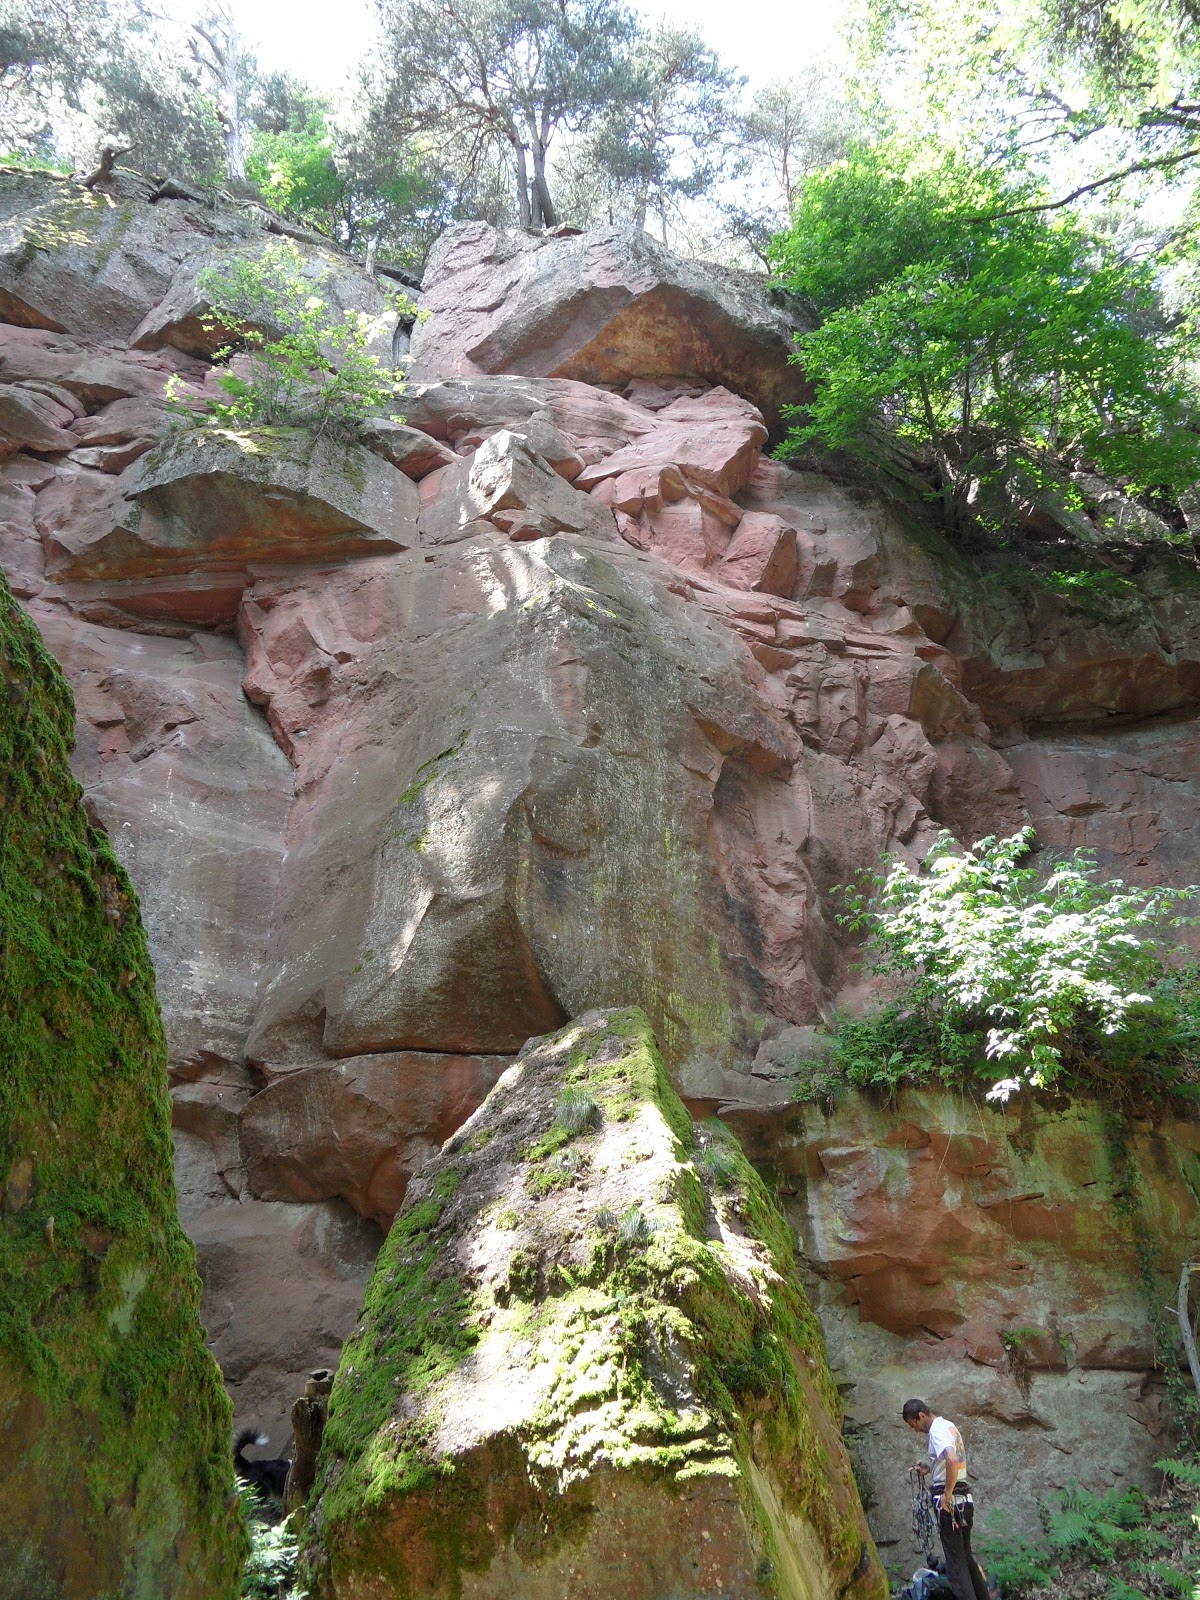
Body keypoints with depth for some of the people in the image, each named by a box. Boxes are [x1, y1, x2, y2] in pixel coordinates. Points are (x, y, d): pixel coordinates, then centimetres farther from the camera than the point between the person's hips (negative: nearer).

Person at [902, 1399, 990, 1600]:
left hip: (951, 1500, -9)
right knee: (966, 1555, 20)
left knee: (955, 1562, -2)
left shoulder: (937, 1430, -15)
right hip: (965, 1498, 9)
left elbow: (952, 1460, -32)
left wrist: (947, 1494, -23)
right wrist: (931, 1468, 15)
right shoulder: (948, 1425, 14)